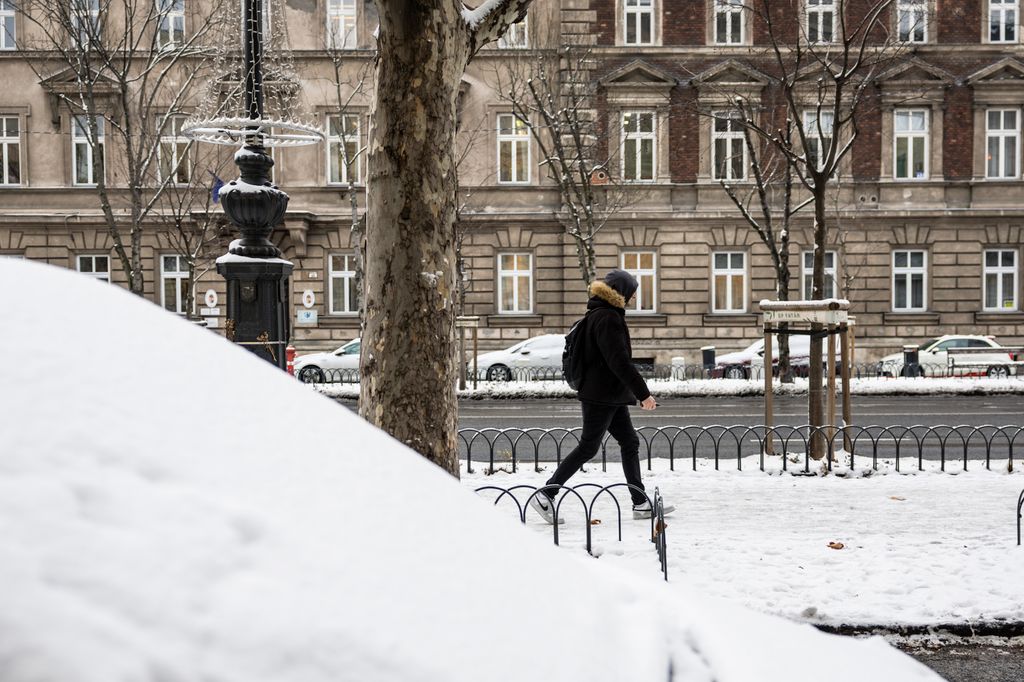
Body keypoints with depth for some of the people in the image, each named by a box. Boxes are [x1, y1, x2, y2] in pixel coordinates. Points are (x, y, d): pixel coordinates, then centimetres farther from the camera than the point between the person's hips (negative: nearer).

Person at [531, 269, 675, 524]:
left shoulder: (597, 314, 15)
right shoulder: (608, 318, -17)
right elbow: (619, 361, -23)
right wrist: (643, 393, -21)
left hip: (611, 396, 10)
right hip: (601, 395, -10)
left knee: (630, 442, 11)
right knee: (588, 448, -5)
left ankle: (641, 503, 14)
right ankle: (545, 495, -1)